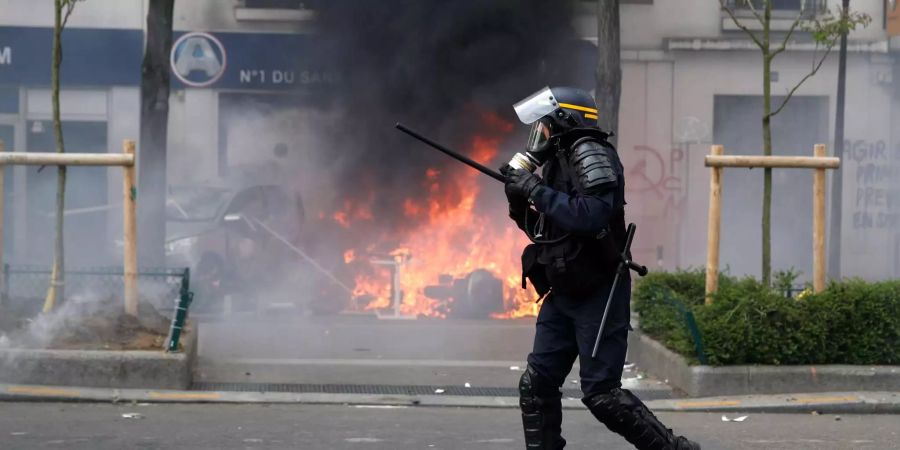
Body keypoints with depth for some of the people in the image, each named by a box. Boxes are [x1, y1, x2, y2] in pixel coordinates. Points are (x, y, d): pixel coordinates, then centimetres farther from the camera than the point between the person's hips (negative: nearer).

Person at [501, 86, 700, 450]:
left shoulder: (589, 153, -12)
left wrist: (536, 190, -20)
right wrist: (520, 201, 3)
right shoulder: (558, 161, 14)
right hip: (563, 295, 9)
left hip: (598, 295, -9)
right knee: (536, 386, 5)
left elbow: (592, 215, -27)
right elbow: (546, 232, 20)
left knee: (601, 392, -10)